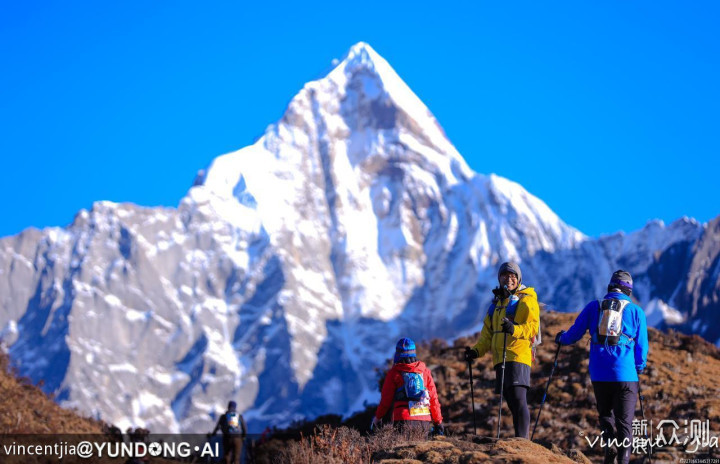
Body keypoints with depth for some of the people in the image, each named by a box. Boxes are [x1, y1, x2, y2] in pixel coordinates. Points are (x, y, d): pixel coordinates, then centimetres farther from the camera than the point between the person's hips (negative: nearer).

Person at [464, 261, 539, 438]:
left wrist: (514, 329, -30)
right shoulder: (497, 302, 24)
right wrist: (476, 351, 11)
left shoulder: (526, 300, 2)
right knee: (512, 403, 6)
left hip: (518, 356, -7)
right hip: (500, 358, 8)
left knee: (518, 399, -17)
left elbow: (533, 327, -11)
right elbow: (488, 332, 26)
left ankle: (522, 441, -22)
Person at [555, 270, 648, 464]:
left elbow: (574, 334, 11)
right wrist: (639, 368, 23)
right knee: (624, 421, 4)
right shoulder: (636, 311, 4)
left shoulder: (593, 307, 6)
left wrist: (561, 338, 32)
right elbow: (642, 347, 6)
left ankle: (610, 442, -9)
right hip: (625, 375, -1)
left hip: (599, 374, 1)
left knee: (606, 414, 17)